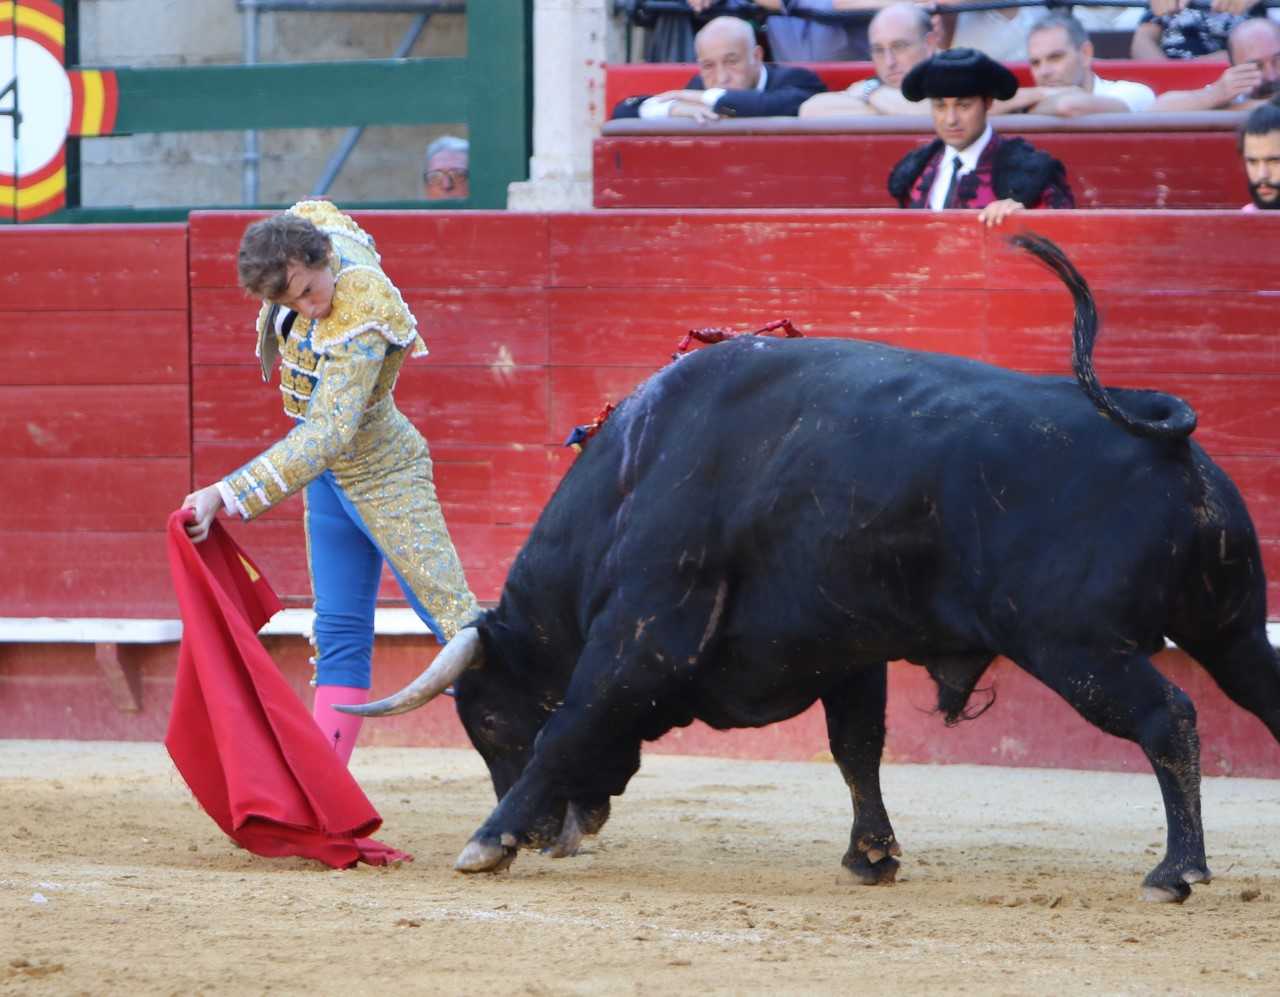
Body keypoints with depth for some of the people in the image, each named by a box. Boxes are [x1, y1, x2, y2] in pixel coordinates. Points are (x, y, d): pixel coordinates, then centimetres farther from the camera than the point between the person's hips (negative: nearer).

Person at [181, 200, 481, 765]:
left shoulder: (363, 319, -33)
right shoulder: (310, 224, -12)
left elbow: (329, 433, -41)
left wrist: (227, 496, -46)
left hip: (381, 477, -8)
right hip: (333, 473, 8)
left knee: (453, 615, -10)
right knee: (340, 632, 10)